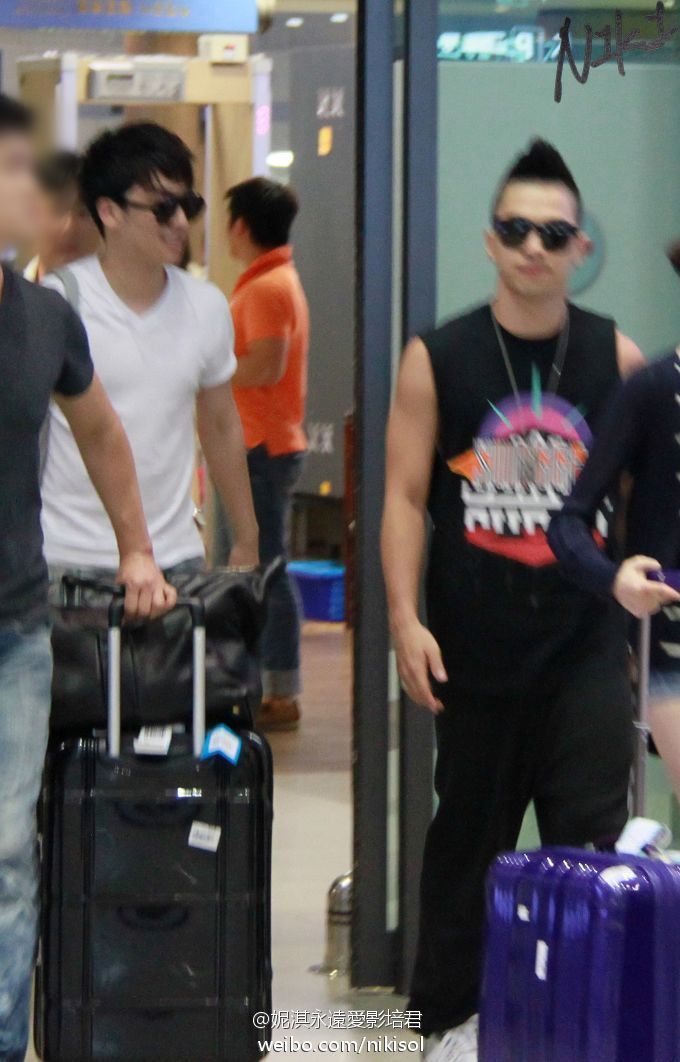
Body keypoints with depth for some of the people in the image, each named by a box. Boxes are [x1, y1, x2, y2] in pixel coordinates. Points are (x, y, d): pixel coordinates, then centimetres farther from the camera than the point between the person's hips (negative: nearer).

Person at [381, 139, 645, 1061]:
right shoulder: (438, 359, -2)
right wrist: (405, 618, -9)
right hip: (477, 644, 0)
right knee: (468, 835, 12)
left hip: (586, 640, 0)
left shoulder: (616, 358, 2)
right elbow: (406, 495, -2)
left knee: (593, 837, -6)